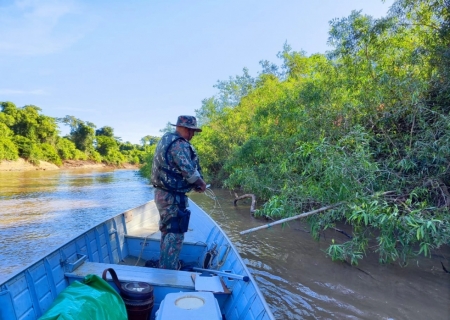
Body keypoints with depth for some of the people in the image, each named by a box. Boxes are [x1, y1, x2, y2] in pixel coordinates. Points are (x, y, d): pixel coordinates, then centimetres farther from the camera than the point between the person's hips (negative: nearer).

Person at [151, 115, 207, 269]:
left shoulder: (166, 139, 14)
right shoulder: (179, 144, -19)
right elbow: (189, 170, -26)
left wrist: (193, 183, 10)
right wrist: (201, 183, -8)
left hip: (162, 192, 11)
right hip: (172, 197, -11)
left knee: (168, 231, 22)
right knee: (175, 234, -1)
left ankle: (165, 267, 36)